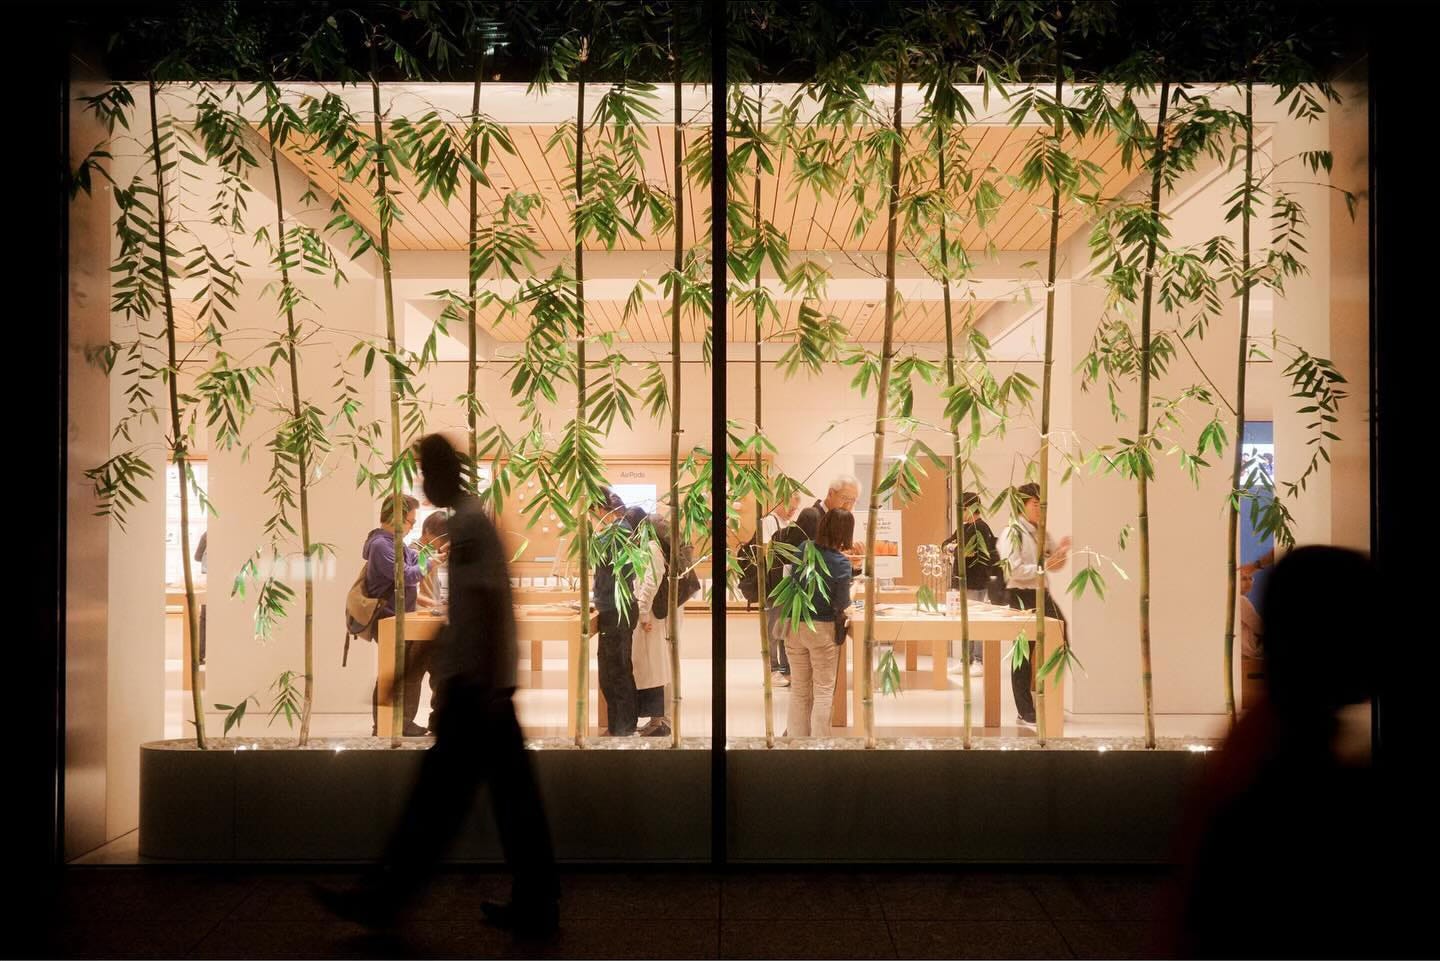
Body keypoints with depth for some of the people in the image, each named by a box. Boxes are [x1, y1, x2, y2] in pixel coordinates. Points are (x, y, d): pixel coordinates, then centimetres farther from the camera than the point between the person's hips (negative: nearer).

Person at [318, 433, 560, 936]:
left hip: (475, 686, -10)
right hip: (474, 683, 10)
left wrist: (488, 685, -22)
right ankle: (535, 904, 16)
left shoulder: (470, 526, -13)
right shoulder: (461, 524, 17)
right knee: (513, 799, 10)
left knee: (438, 798, 0)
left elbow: (491, 606, -20)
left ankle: (385, 898, 11)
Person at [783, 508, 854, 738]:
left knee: (799, 689, 16)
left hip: (794, 626, 5)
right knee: (823, 691, 8)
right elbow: (842, 604, -13)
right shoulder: (841, 563, -16)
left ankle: (796, 737, 23)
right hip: (822, 629, -5)